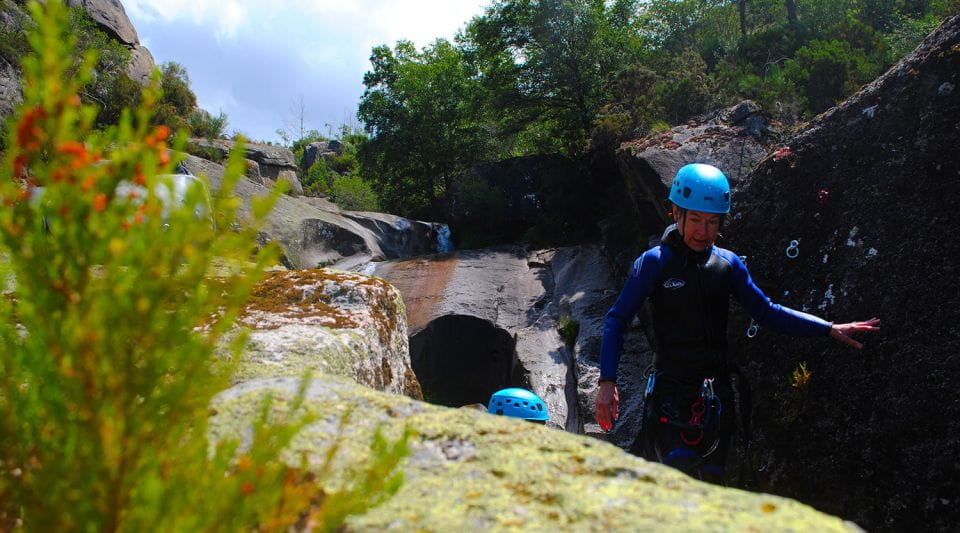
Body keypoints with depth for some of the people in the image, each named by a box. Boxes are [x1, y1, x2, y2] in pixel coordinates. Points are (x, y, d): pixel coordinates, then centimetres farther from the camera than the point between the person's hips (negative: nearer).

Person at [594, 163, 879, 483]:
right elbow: (617, 320, -7)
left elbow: (766, 312, 12)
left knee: (711, 478, 10)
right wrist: (607, 382, -17)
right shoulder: (654, 263, -8)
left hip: (716, 392, 5)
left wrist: (828, 328, 4)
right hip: (671, 389, -5)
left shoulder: (729, 264, 6)